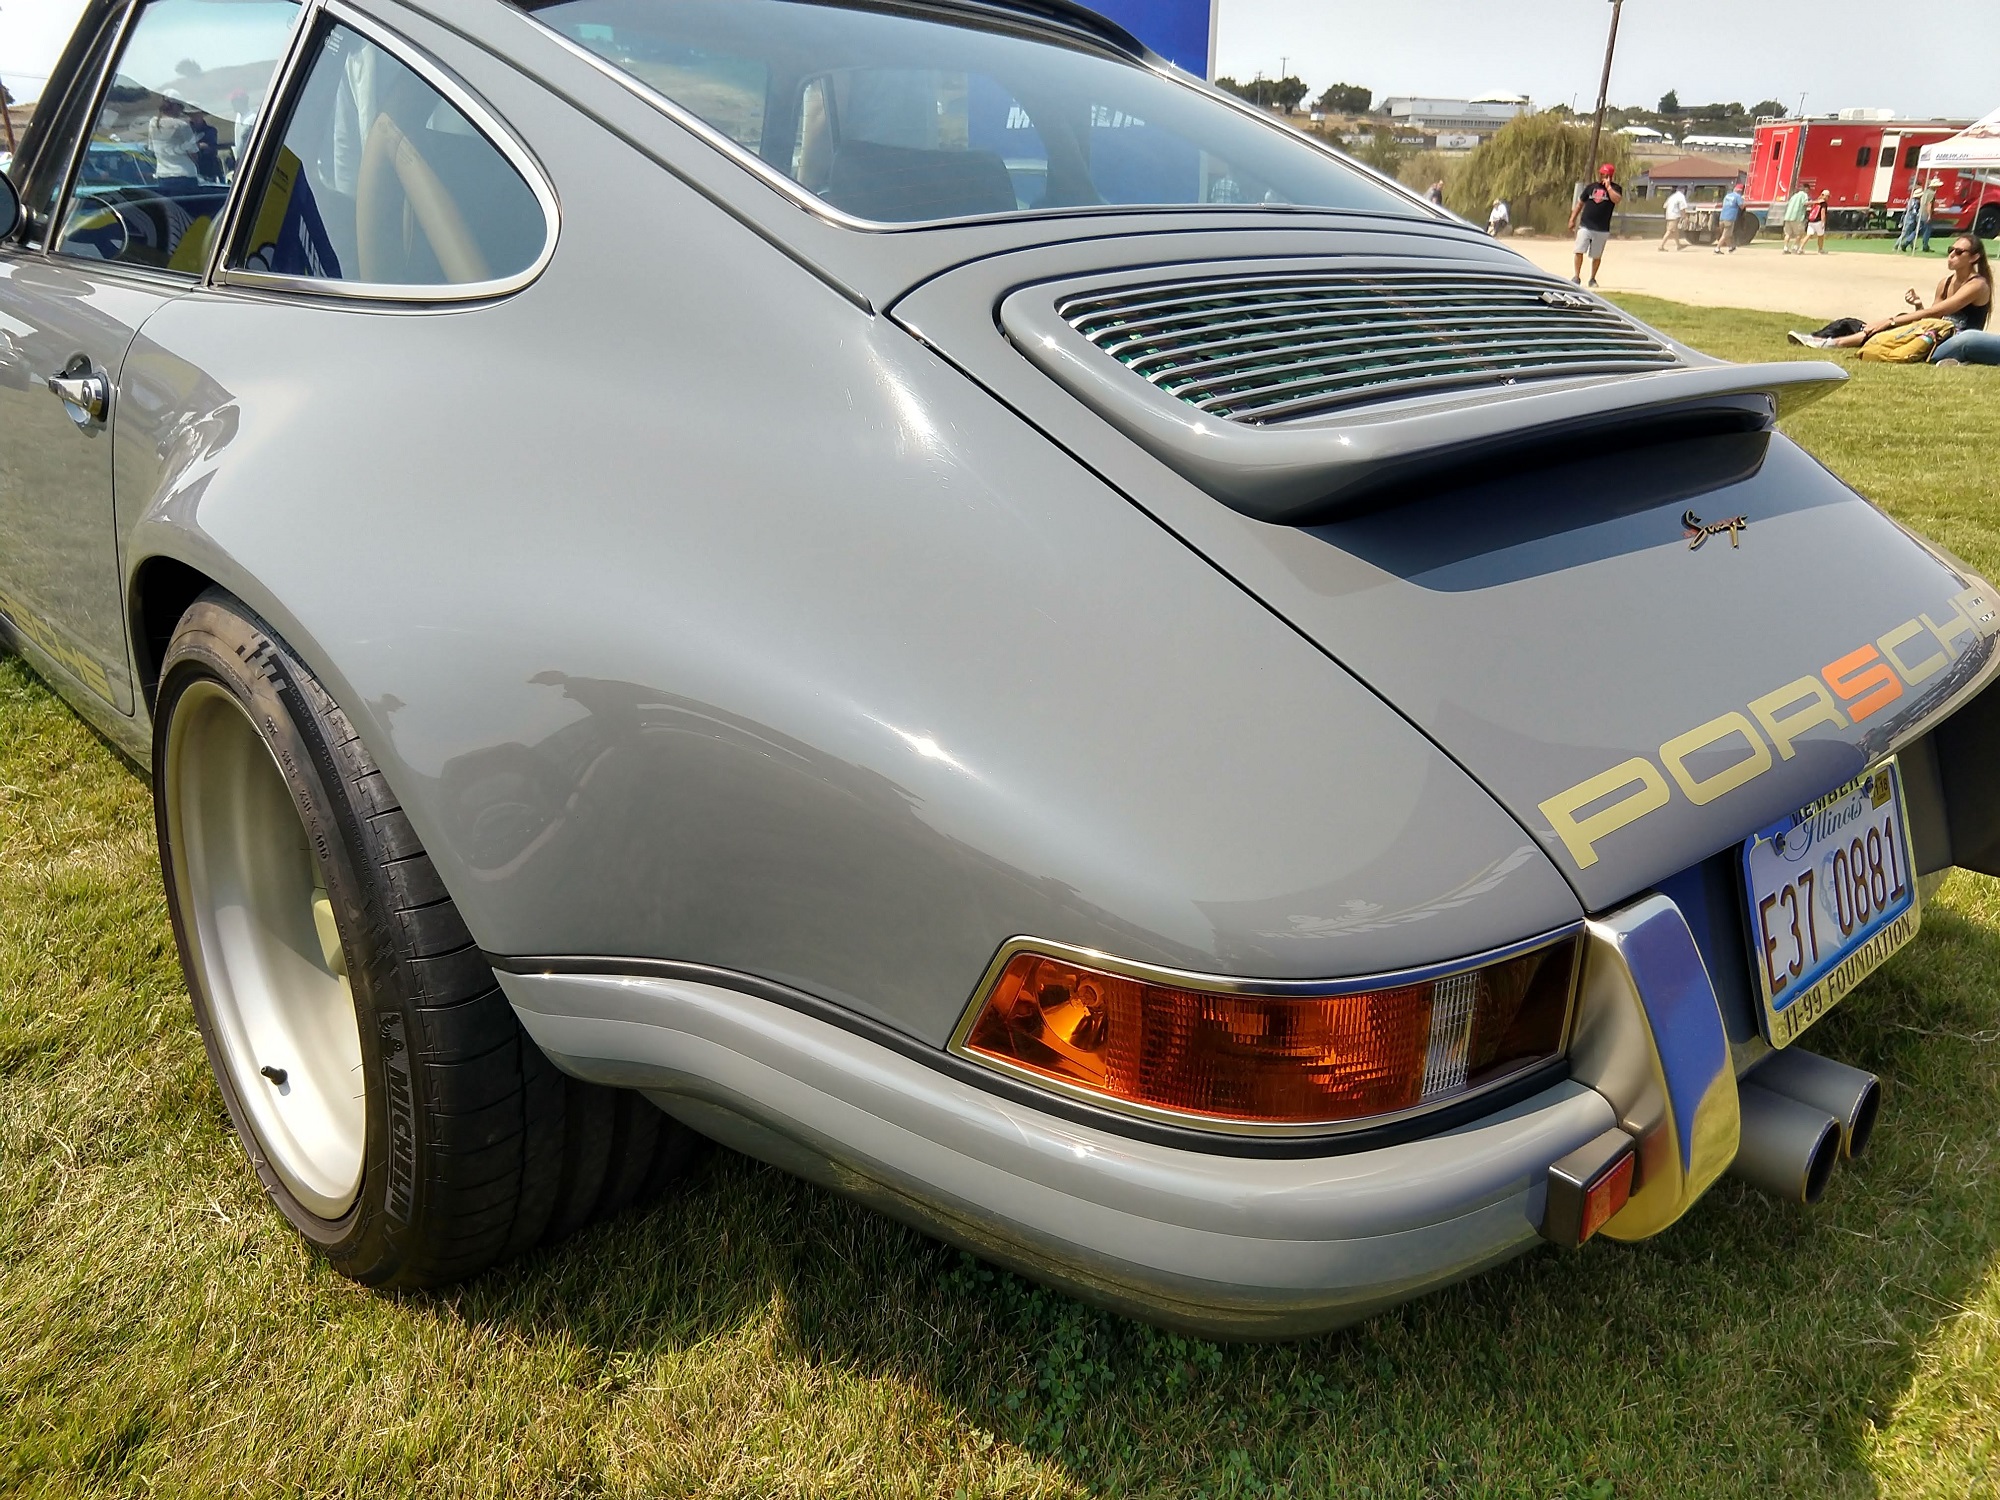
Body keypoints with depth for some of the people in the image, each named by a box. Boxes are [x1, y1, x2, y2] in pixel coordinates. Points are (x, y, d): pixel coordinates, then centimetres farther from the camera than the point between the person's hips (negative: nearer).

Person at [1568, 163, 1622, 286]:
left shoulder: (1615, 188, 1)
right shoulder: (1591, 187, 9)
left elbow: (1617, 200, -20)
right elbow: (1580, 203, 15)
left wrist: (1608, 186, -16)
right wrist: (1572, 219, 10)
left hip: (1602, 229, -1)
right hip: (1585, 226, 1)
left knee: (1596, 256, 6)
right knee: (1579, 251, -9)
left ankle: (1592, 279, 19)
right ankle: (1576, 277, 0)